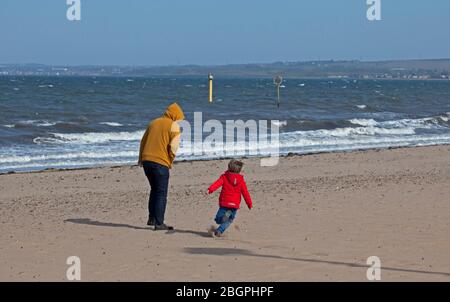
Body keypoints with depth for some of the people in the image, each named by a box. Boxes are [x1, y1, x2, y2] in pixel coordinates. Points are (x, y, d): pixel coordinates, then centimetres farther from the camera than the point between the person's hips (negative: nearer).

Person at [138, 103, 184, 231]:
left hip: (146, 161, 6)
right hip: (161, 163, -6)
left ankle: (152, 218, 23)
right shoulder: (174, 126, -4)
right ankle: (159, 223, -2)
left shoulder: (153, 123, 16)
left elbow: (143, 141, 20)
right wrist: (170, 161, 3)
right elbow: (173, 147, -13)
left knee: (155, 190, 22)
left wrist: (141, 159, 27)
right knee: (161, 194, 0)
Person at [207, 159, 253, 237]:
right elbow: (245, 193, 5)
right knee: (228, 221, 13)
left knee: (218, 220, 8)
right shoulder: (241, 180, 4)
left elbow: (217, 183, -17)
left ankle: (225, 215, -24)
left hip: (224, 203, -1)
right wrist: (250, 204, 13)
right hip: (235, 204, 1)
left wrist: (210, 190, -32)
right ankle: (218, 231, -8)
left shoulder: (224, 177, 1)